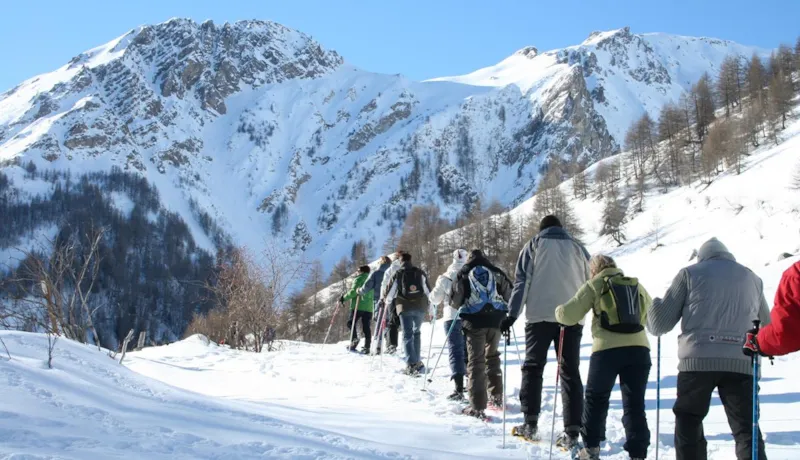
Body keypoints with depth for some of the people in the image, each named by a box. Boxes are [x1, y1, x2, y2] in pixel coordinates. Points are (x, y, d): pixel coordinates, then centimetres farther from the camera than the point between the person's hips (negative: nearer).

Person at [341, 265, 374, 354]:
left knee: (351, 323, 5)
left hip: (357, 306, -5)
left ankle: (354, 338, -17)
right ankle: (367, 347, 0)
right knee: (366, 327, 5)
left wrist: (344, 298, -2)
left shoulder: (359, 279, -3)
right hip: (368, 307, 5)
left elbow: (353, 291, -13)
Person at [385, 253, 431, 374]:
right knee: (416, 332, 19)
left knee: (407, 335, -1)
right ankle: (416, 361, 15)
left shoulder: (397, 274, 3)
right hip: (420, 306, 2)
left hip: (404, 307, -2)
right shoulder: (420, 273, 7)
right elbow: (428, 290, 4)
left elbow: (391, 290, 5)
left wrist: (387, 301, 26)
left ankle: (411, 363, -13)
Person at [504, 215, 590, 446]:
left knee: (533, 367, 9)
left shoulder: (534, 245, 8)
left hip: (540, 314, -2)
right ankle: (572, 431, -5)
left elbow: (522, 280, -1)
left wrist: (513, 314, -4)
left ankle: (530, 423, 4)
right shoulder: (577, 247, 15)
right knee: (570, 372, 3)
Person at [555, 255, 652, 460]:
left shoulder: (594, 285, 6)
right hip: (639, 349, 3)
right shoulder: (636, 285, 18)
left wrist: (559, 311, 23)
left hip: (607, 350, -3)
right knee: (635, 404, 8)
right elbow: (647, 316, 31)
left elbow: (569, 315, 2)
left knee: (596, 398, 16)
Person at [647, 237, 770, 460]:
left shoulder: (690, 274, 10)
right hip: (742, 363, 2)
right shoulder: (752, 278, 20)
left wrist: (656, 305, 29)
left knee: (688, 425, 14)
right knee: (746, 430, 3)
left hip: (698, 360, -2)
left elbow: (660, 324, 8)